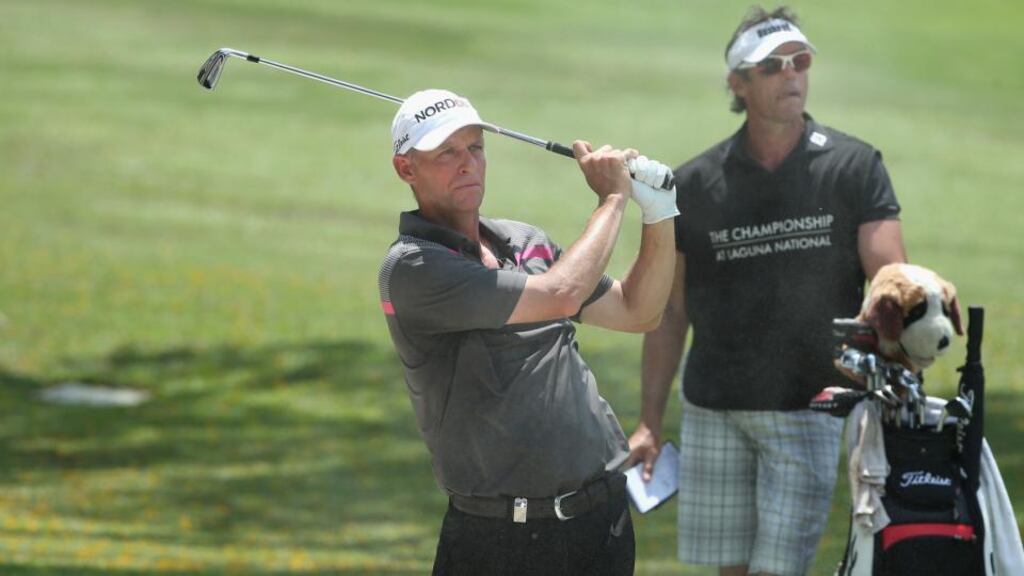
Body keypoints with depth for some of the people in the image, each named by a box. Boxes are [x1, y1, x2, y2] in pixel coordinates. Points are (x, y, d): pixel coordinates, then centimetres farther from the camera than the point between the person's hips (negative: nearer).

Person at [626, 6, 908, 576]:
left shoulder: (854, 167, -1)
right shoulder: (696, 184, 4)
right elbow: (670, 311, 8)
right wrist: (649, 423, 4)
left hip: (811, 407, -2)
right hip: (713, 411, 2)